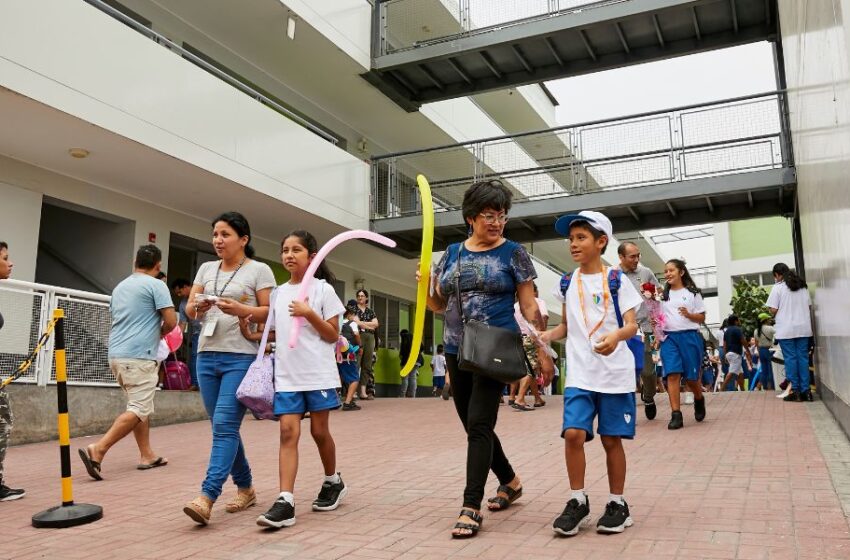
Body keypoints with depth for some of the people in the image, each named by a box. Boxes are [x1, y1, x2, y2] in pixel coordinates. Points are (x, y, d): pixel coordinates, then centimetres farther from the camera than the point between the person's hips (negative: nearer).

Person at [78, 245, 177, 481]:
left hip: (116, 353, 9)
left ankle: (146, 455, 18)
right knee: (138, 410, -8)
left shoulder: (119, 286, 18)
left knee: (142, 406, 17)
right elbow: (171, 321, -11)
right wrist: (159, 333, 11)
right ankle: (97, 450, -18)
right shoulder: (156, 285, -6)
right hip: (139, 356, -8)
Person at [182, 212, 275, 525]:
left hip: (242, 357, -6)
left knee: (224, 426, -13)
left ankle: (207, 497, -16)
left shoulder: (259, 270, 0)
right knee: (223, 427, 10)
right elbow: (189, 311, 14)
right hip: (207, 355, 6)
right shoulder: (206, 269, 15)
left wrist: (239, 309, -20)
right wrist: (199, 307, -9)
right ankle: (245, 487, 24)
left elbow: (271, 312, -5)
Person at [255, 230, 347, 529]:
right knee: (288, 432, -6)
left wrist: (309, 313, -17)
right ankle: (285, 501, -10)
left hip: (318, 373, -3)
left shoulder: (323, 289, -2)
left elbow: (333, 336, -4)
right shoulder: (279, 293, 11)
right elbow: (277, 333, 17)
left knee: (319, 431, 7)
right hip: (286, 375, 3)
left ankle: (333, 482, 31)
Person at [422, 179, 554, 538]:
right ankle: (510, 481, 34)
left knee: (479, 425, -11)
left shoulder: (513, 253, -3)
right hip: (456, 351, 6)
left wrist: (543, 351, -8)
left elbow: (530, 307, -3)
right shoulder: (453, 253, 9)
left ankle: (471, 507, -4)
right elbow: (438, 304, 13)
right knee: (474, 426, 13)